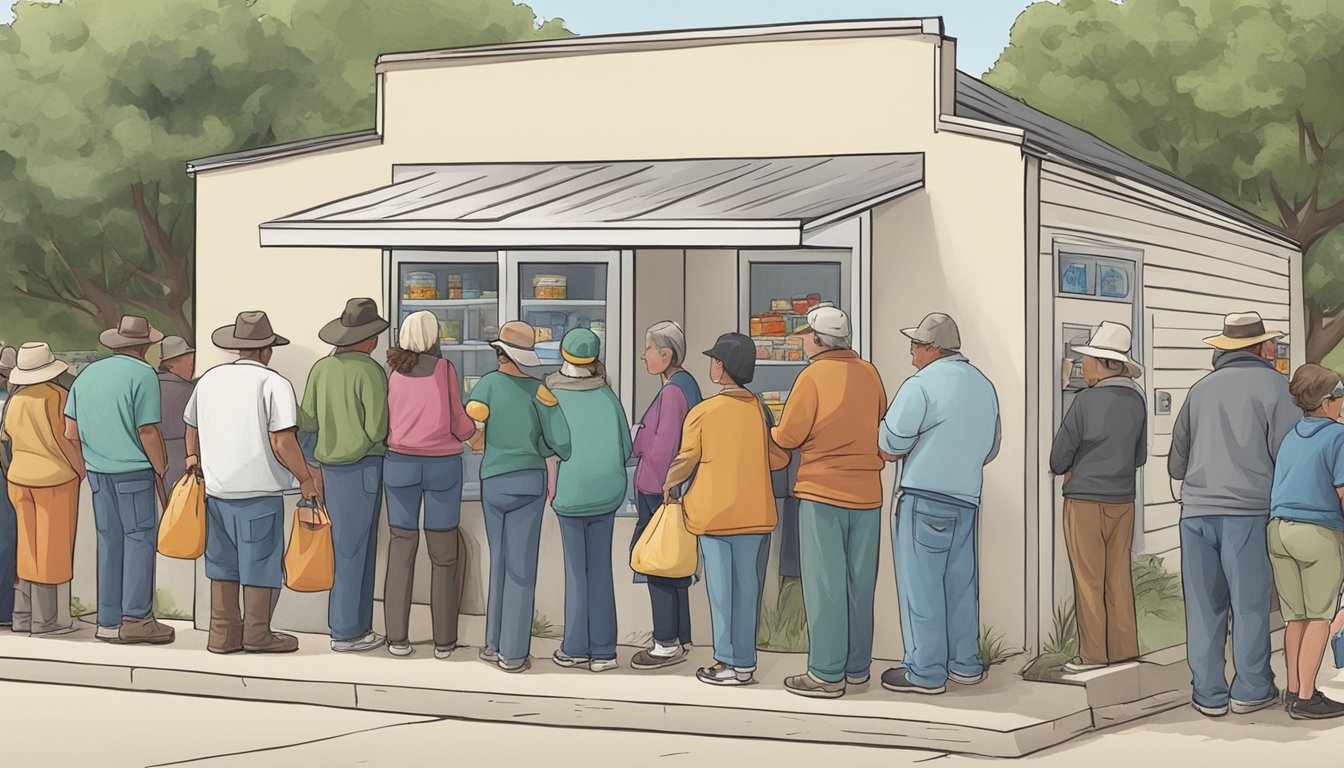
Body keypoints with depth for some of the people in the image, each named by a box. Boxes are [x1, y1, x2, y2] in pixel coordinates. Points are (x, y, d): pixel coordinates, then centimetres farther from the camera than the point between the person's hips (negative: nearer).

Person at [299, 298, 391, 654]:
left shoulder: (322, 368, 6)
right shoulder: (370, 371, -14)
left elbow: (307, 422, 7)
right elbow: (377, 429, -16)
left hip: (331, 464, 7)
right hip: (363, 464, -7)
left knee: (343, 544, 14)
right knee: (355, 547, -2)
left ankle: (347, 623, 19)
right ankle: (347, 632, 2)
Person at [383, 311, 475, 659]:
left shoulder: (394, 372, 1)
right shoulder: (445, 369, -7)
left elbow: (385, 424, 5)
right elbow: (459, 425, -5)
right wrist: (473, 427, 17)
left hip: (401, 463, 2)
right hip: (442, 465, -2)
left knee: (401, 549, 7)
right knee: (443, 553, 6)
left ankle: (398, 637, 5)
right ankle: (444, 640, 7)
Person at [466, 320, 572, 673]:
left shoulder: (488, 384, -4)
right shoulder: (538, 390, -3)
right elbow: (560, 440, -7)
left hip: (494, 482, 1)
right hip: (531, 481, -1)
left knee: (499, 562, 15)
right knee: (521, 568, 2)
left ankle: (494, 644, 19)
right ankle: (513, 653, 2)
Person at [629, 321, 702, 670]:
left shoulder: (672, 391, -18)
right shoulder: (687, 385, 11)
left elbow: (663, 446, -21)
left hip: (659, 490, -10)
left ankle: (667, 644, 3)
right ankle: (680, 639, 22)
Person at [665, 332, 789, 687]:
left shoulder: (702, 412, -8)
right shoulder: (758, 409, -1)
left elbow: (685, 461, -2)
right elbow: (780, 457, 3)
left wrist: (670, 485, 19)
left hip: (714, 513, -2)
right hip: (755, 513, 3)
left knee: (721, 589, 3)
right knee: (747, 588, 8)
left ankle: (728, 663, 4)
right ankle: (744, 663, 11)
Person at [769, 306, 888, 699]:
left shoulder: (813, 376, -11)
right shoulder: (869, 373, 5)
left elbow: (788, 437, -10)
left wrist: (770, 432, 10)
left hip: (822, 492, -5)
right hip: (866, 493, 5)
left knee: (825, 584, -2)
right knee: (860, 582, 12)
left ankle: (826, 675, -1)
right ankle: (857, 667, 19)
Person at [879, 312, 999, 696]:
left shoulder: (922, 384, -12)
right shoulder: (984, 386, 13)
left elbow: (892, 441, -14)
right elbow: (990, 448, 20)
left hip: (924, 496, -7)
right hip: (967, 498, 8)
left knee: (921, 584, -1)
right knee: (960, 581, 14)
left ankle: (926, 671, 1)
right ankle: (965, 664, 20)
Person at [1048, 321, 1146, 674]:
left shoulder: (1086, 401, -13)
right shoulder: (1136, 401, 2)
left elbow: (1059, 458, -8)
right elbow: (1140, 456, 11)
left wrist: (1066, 470, 13)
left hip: (1085, 500, -5)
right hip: (1123, 500, 5)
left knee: (1088, 579, 1)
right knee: (1119, 577, 11)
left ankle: (1093, 653, 4)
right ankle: (1123, 647, 14)